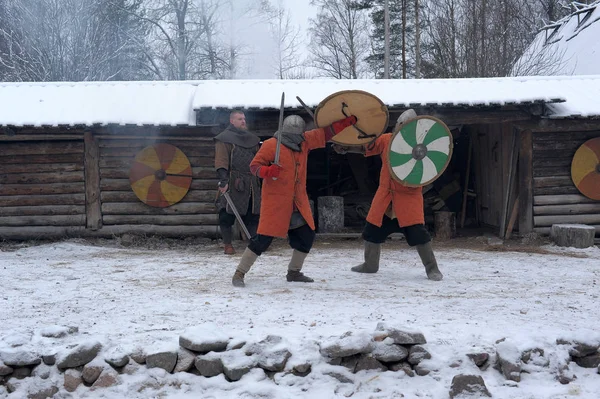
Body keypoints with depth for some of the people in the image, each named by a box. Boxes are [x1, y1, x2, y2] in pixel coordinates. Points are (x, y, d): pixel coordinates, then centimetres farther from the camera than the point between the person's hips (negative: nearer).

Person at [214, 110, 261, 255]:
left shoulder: (252, 139, 20)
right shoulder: (224, 139, -1)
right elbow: (221, 162, -11)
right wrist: (223, 181, -21)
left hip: (252, 185, 6)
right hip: (233, 184, -6)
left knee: (253, 214, 5)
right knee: (228, 215, -5)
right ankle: (228, 245, 6)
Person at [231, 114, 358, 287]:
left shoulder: (304, 141, 8)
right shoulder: (271, 145, -10)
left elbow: (325, 132, 11)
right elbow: (254, 165, -8)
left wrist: (349, 120, 6)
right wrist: (267, 171, -29)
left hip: (298, 202, 7)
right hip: (275, 201, -7)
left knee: (307, 235, 9)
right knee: (264, 238, -11)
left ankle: (294, 272, 28)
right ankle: (239, 273, -1)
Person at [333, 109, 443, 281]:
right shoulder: (386, 140, 1)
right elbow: (364, 147, 10)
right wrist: (345, 148, -3)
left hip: (409, 196, -4)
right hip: (385, 195, 4)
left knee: (417, 232, -11)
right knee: (373, 229, 11)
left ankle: (432, 268, 3)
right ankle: (370, 265, 30)